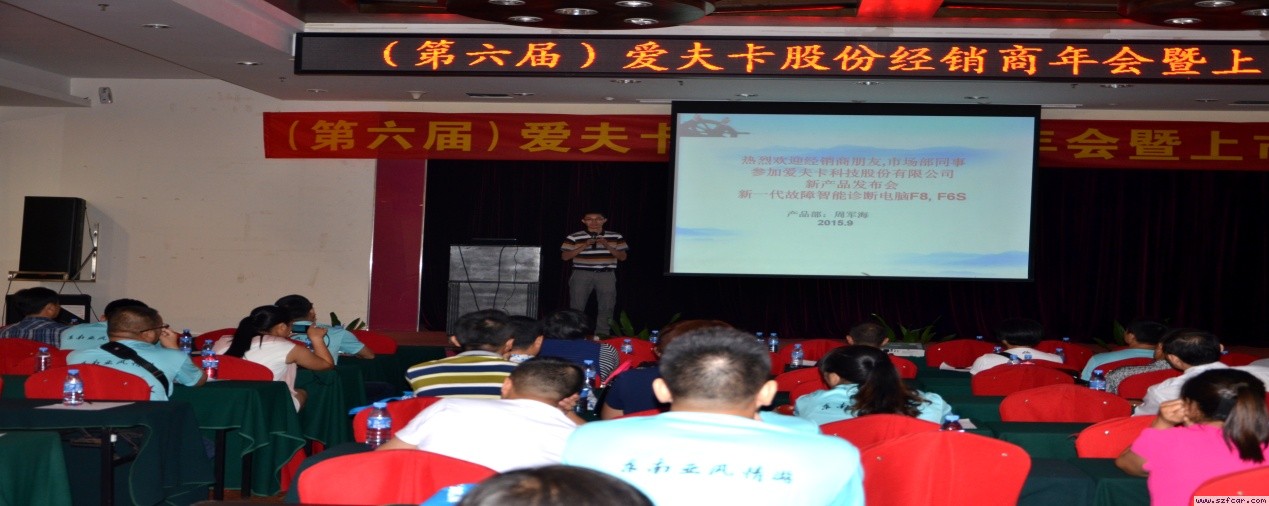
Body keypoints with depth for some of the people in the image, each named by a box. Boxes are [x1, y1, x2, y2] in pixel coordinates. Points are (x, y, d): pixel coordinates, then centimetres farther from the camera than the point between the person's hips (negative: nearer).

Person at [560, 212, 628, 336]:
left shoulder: (616, 237, 6)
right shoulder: (574, 237, 1)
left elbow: (623, 257, 5)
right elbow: (565, 256, -2)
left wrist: (608, 246, -11)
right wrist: (584, 246, -12)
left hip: (606, 275, 1)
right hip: (582, 275, -1)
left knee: (607, 307, -1)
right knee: (576, 307, -2)